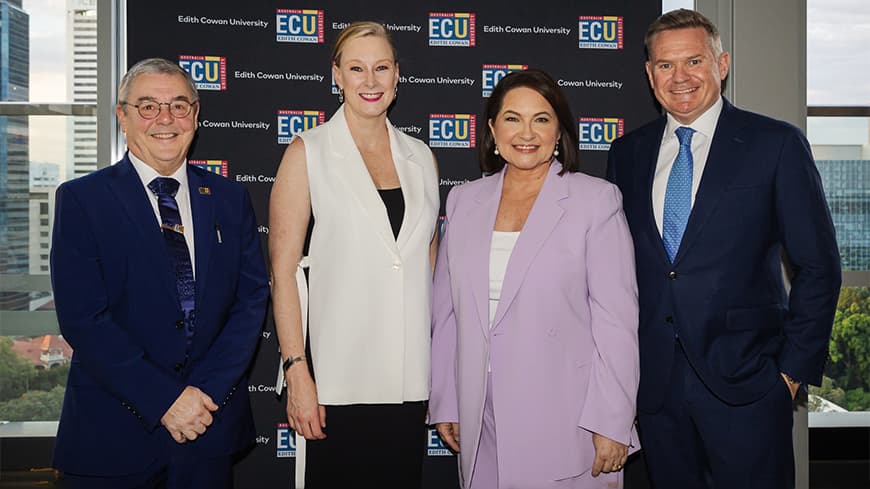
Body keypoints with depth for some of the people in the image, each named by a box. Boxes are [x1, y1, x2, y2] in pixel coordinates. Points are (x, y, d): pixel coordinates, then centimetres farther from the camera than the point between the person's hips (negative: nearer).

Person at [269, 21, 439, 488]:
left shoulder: (420, 157, 9)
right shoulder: (308, 152, -2)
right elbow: (283, 270, -6)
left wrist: (440, 368, 12)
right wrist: (297, 371, -13)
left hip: (411, 379, 4)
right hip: (338, 380, -3)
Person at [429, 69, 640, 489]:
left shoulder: (596, 199, -4)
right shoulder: (464, 201, 8)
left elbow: (616, 317, -7)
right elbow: (446, 311, 10)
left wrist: (611, 423, -10)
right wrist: (445, 404, 10)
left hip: (565, 421, -3)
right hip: (482, 419, 4)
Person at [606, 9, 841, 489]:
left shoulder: (776, 144, -3)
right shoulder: (627, 153, 8)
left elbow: (818, 266, -2)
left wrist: (793, 369, -5)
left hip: (745, 380, -3)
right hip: (654, 382, 3)